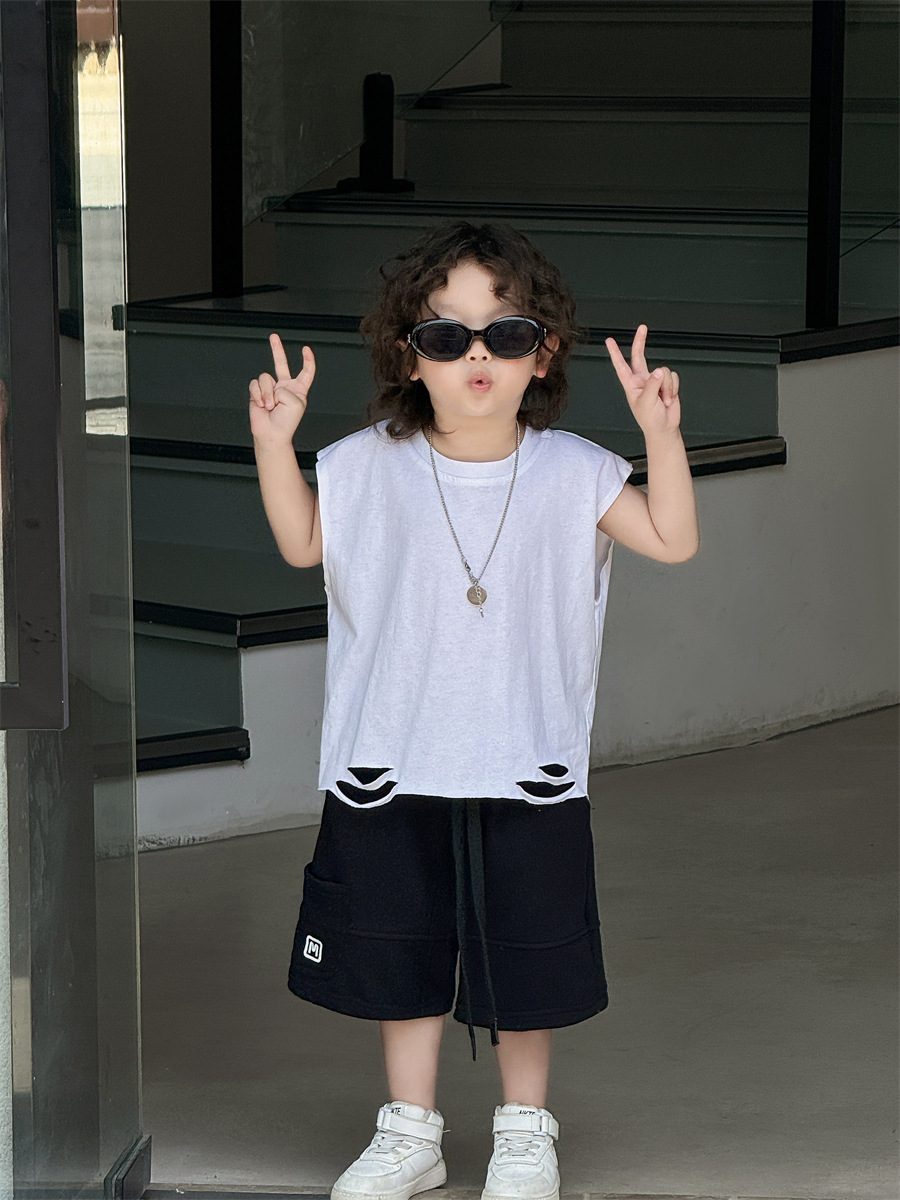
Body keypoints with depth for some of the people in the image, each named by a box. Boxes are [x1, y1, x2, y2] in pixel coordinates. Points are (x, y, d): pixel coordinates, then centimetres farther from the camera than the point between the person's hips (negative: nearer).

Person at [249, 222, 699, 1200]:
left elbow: (672, 541, -4)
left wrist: (661, 433, -16)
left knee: (527, 960, 9)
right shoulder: (370, 467, -4)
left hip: (530, 769, -1)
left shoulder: (570, 473, -5)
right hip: (393, 768, 1)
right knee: (400, 951, 11)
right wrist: (274, 443, -3)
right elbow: (302, 545, 10)